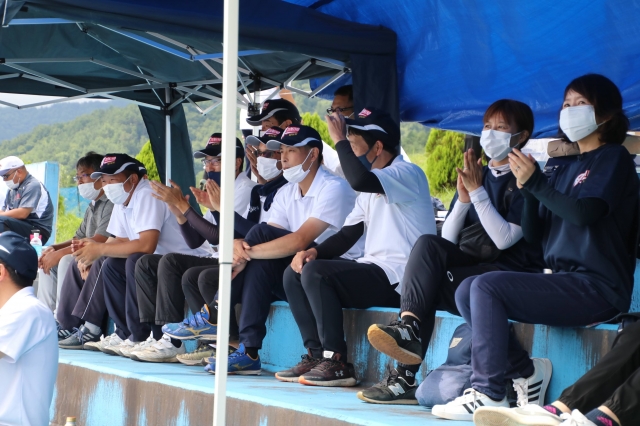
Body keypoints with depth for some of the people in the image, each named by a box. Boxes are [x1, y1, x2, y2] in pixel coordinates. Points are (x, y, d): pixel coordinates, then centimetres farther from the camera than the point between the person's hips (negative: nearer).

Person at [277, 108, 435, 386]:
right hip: (373, 271, 10)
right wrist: (314, 251, -1)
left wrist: (340, 140, -17)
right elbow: (347, 235, 18)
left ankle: (337, 362, -21)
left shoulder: (407, 173, -9)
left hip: (399, 279, -10)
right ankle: (317, 355, -1)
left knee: (315, 272, -24)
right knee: (294, 274, 4)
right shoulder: (372, 188, 21)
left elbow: (360, 180, -30)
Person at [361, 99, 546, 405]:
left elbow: (505, 239, -15)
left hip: (508, 272, -5)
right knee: (428, 244, -26)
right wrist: (464, 198, -4)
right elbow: (447, 240, 11)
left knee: (427, 287, -28)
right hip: (470, 267, 5)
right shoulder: (476, 175, 18)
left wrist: (477, 191, -13)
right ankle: (408, 329, -35)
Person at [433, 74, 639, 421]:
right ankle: (525, 371, -1)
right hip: (564, 282, 8)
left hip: (596, 288, -8)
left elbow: (586, 213, -19)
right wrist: (527, 188, -2)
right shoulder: (567, 170, 20)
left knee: (487, 287, -22)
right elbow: (532, 233, 14)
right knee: (466, 292, -1)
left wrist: (537, 183, -12)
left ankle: (487, 393, -19)